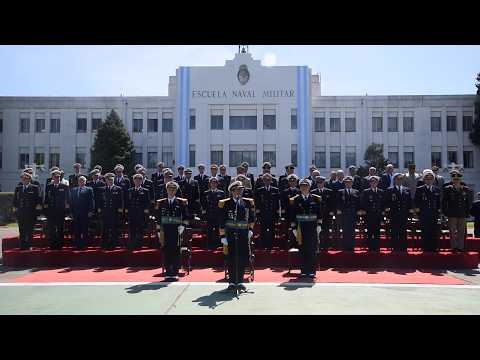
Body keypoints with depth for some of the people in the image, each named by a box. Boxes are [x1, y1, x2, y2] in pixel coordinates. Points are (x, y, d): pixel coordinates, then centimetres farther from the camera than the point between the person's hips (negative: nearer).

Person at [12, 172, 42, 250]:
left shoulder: (35, 188, 1)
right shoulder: (18, 188, 13)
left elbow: (38, 198, -2)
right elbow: (15, 199, 14)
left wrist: (38, 205, -16)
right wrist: (14, 206, 2)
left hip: (31, 212, -3)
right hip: (20, 212, 3)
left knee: (30, 230, 2)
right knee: (21, 231, 8)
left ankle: (28, 246, 11)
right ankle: (22, 246, 15)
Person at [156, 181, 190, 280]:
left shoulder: (181, 202, 5)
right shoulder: (161, 203, 10)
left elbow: (186, 217, 6)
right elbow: (158, 218, 10)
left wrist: (183, 226, -7)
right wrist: (159, 231, 5)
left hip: (176, 230, -1)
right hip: (165, 231, 2)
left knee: (176, 253, 1)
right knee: (166, 252, 4)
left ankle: (175, 273, 9)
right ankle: (168, 273, 13)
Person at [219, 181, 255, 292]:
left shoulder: (248, 202, 9)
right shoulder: (225, 204, -1)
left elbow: (252, 218, 18)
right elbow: (222, 222, -1)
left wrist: (250, 229, 8)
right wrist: (223, 236, -5)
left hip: (244, 234, 3)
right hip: (231, 235, -3)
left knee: (244, 258, 3)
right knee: (231, 259, 1)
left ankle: (240, 281, 16)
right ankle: (232, 282, 13)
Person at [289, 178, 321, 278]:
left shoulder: (315, 199, 6)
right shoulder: (295, 200, 4)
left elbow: (319, 213, 6)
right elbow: (293, 215, 4)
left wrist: (318, 225, -1)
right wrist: (294, 228, 0)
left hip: (312, 227, 0)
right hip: (301, 228, 0)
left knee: (312, 250, 2)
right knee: (302, 250, 4)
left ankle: (312, 271, 10)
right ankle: (303, 271, 12)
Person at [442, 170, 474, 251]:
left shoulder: (466, 190, 4)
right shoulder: (447, 189, -2)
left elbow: (469, 202, 15)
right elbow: (444, 202, 0)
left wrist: (467, 211, 9)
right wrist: (445, 212, -3)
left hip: (462, 214, 2)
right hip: (452, 214, -2)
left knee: (461, 231, 7)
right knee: (452, 231, 2)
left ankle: (461, 247, 17)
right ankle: (454, 247, 10)